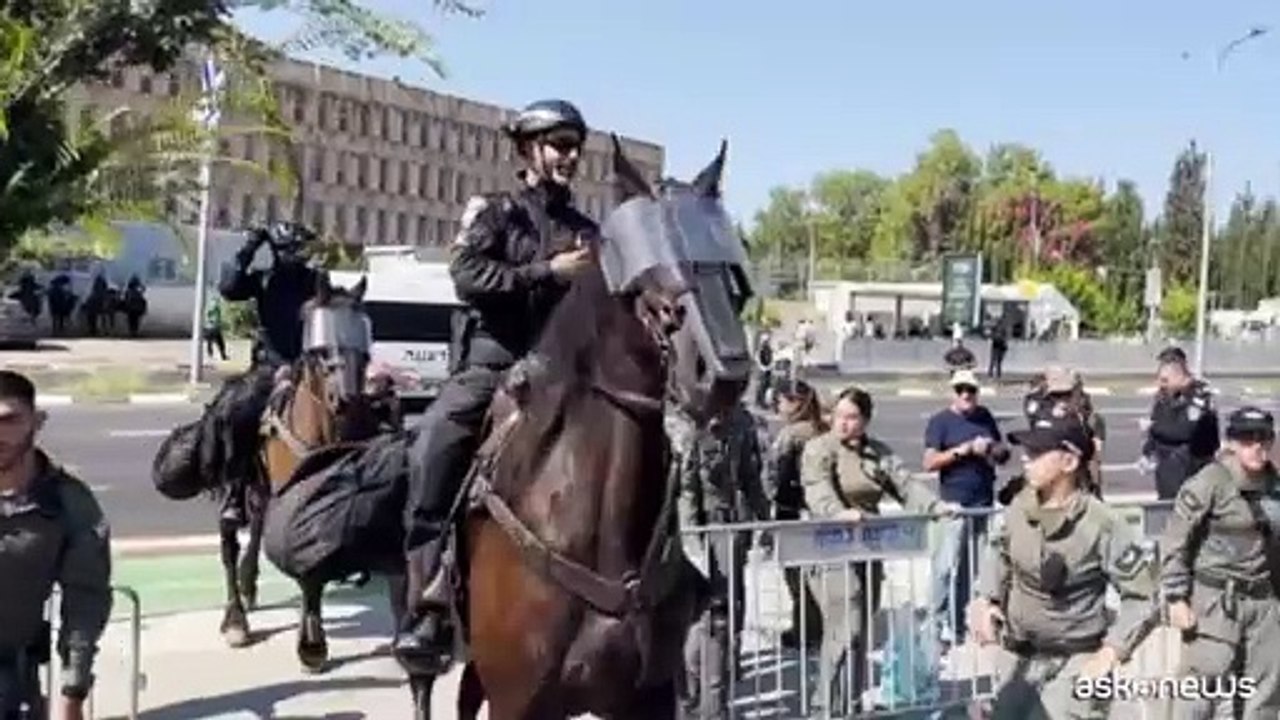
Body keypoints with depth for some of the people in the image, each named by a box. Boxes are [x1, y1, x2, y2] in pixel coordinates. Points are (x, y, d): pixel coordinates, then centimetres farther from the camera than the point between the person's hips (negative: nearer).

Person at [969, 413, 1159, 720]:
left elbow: (1143, 597, -15)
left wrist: (1111, 652, -20)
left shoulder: (1101, 524, -22)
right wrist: (986, 598, 1)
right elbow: (1000, 552, 15)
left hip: (1075, 663, -6)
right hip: (1018, 658, 6)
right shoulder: (1020, 507, -7)